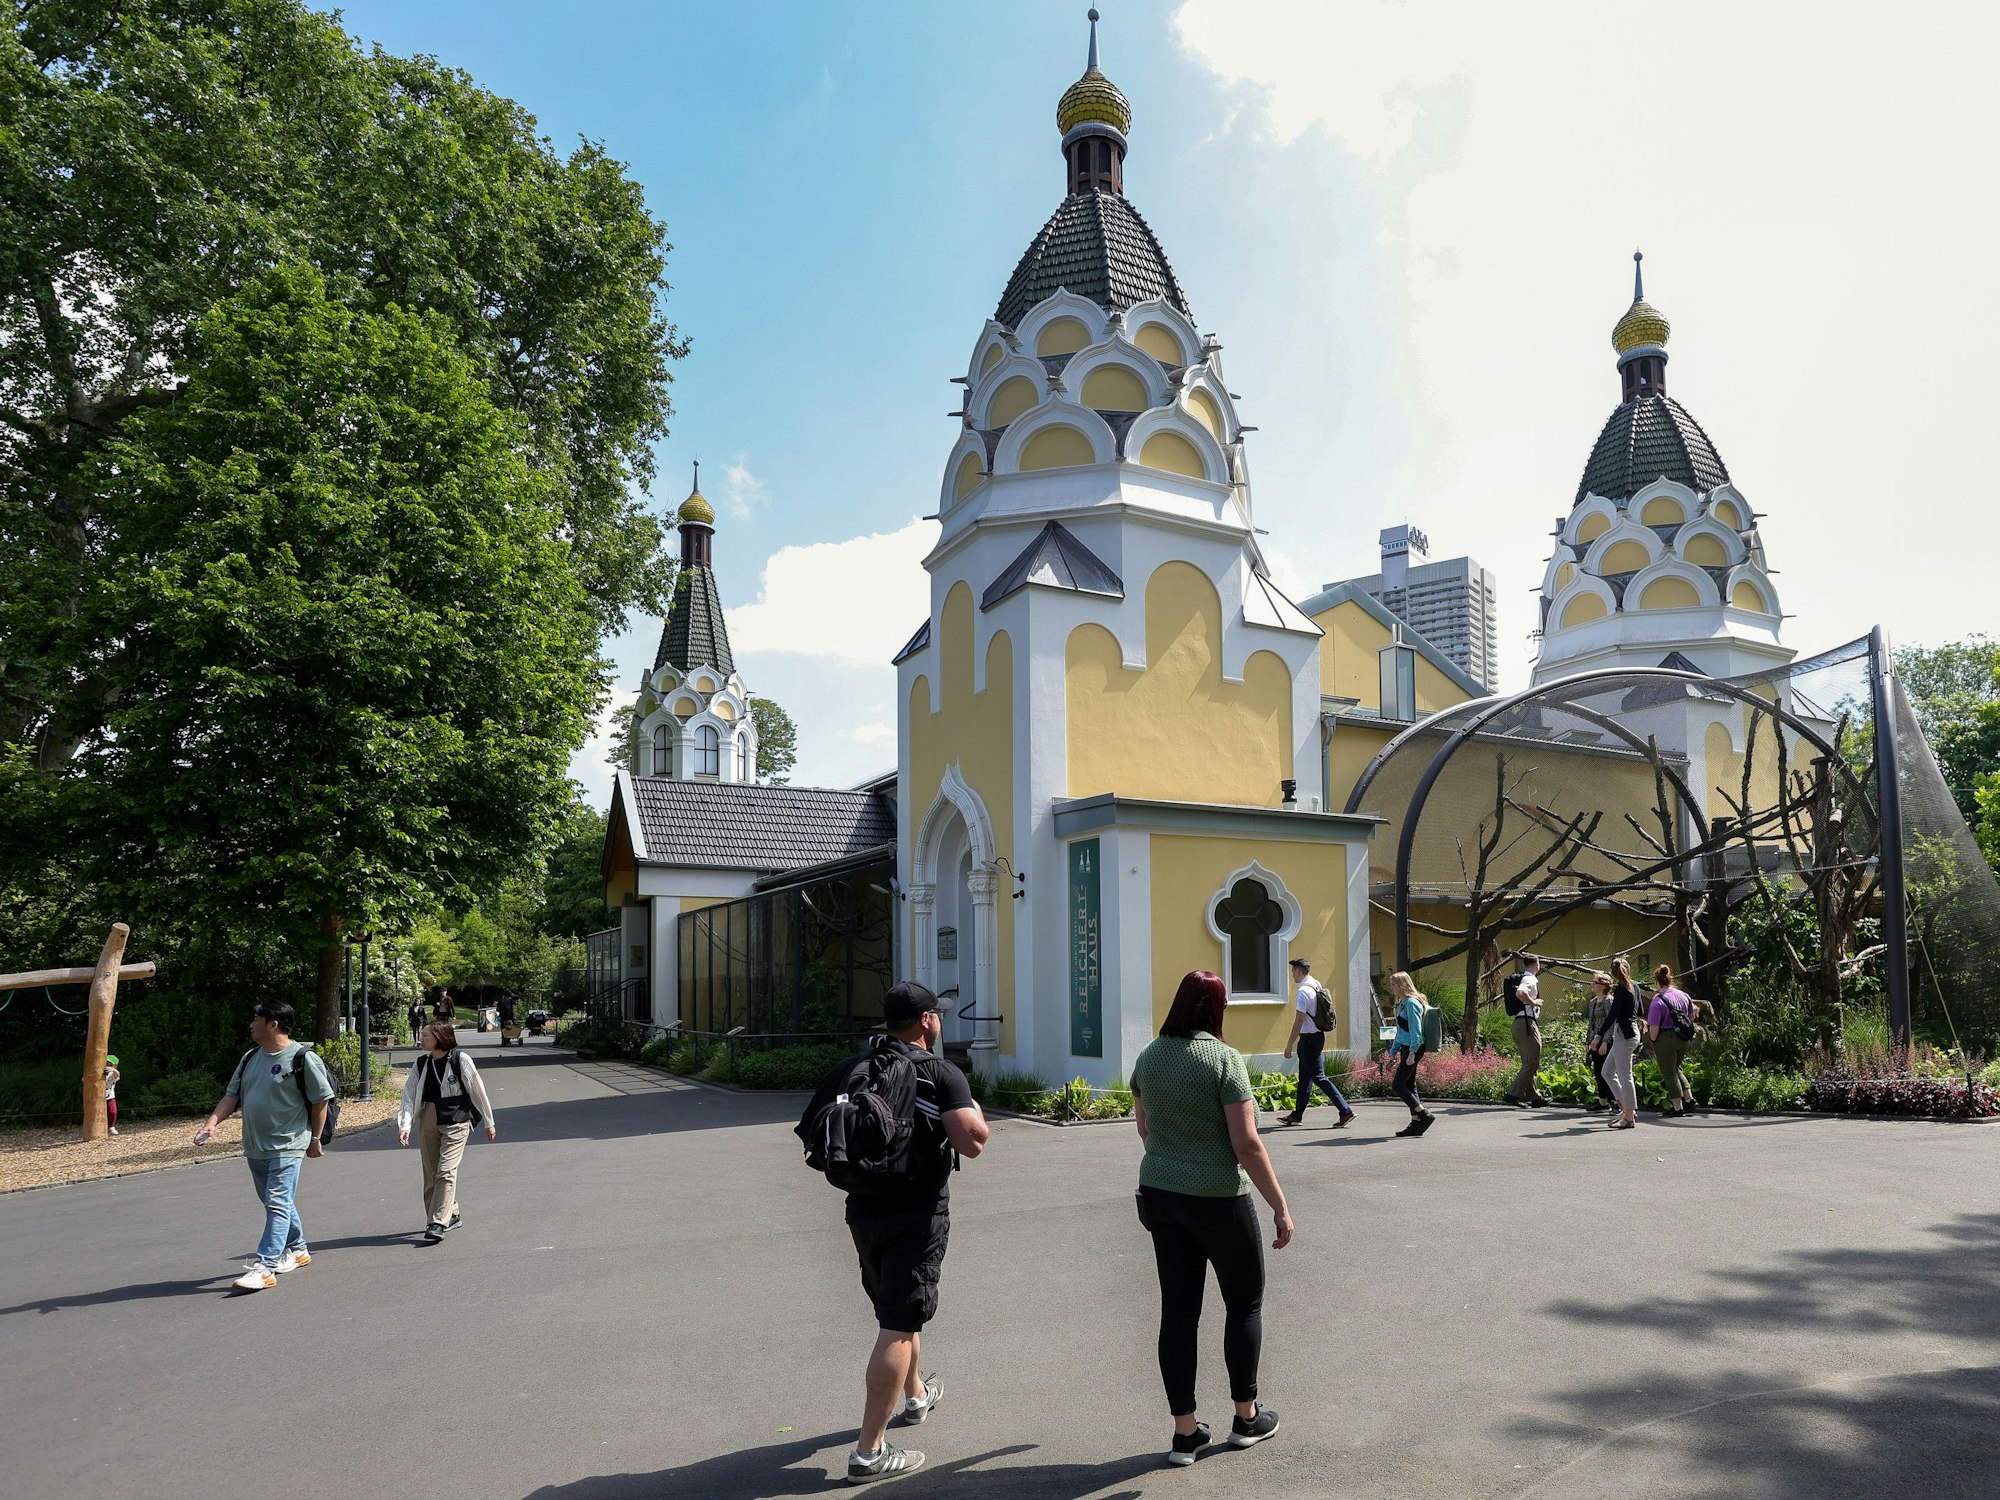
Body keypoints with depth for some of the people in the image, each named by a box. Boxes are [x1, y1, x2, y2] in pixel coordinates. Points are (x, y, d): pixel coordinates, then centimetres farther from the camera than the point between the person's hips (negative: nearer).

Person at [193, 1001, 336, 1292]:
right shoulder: (250, 1058, 10)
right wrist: (212, 1121, -6)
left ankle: (265, 1266, -15)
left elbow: (320, 1100, -8)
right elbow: (232, 1095, 11)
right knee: (275, 1202, 18)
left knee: (277, 1205, -12)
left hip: (286, 1147, -8)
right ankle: (296, 1249, 34)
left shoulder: (303, 1058, -12)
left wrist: (314, 1139, -4)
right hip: (255, 1147, 8)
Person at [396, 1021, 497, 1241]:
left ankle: (438, 1223, -13)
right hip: (427, 1121, 6)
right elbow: (409, 1095, -1)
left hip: (456, 1122, -6)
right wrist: (405, 1125, -16)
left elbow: (478, 1091, -1)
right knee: (431, 1173, 10)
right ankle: (451, 1215, 26)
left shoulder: (460, 1060, -8)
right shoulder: (421, 1064, 4)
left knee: (445, 1171, -14)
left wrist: (489, 1122, 4)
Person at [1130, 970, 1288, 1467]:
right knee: (1244, 1302, 16)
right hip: (1218, 1199, -5)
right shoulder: (1225, 1059, -17)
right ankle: (1246, 1418, 29)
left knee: (1178, 1310, 10)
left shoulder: (1148, 1057, 1)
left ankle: (1185, 1431, 17)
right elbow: (1247, 1143, -19)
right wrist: (1281, 1207, -12)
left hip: (1160, 1195, 5)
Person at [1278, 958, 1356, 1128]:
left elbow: (1299, 1021, -21)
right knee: (1304, 1077, 16)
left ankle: (1345, 1111, -7)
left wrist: (1289, 1045, -17)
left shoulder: (1303, 991, -20)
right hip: (1317, 1036, 10)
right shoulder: (1316, 986, 10)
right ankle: (1297, 1115, 24)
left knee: (1318, 1077, -6)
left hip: (1309, 1039, -10)